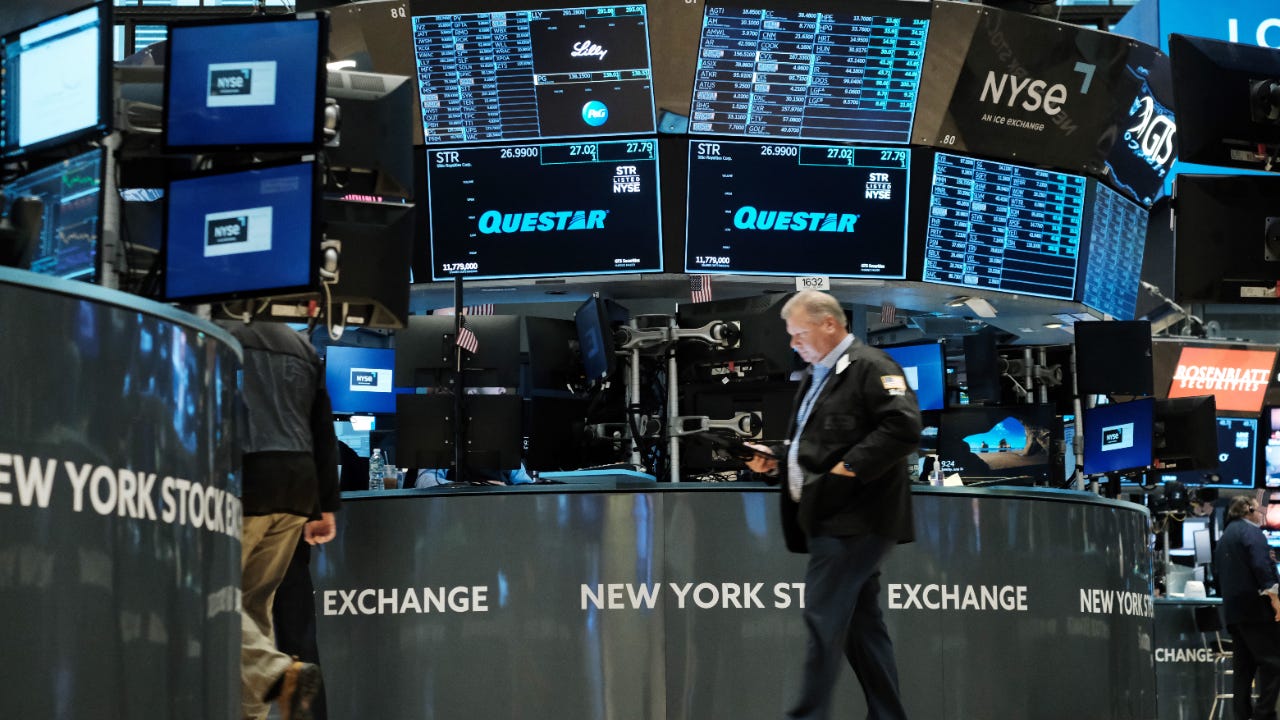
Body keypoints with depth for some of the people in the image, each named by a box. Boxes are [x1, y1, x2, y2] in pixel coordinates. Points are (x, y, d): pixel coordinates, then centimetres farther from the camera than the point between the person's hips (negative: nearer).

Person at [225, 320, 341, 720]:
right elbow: (324, 433, 20)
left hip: (243, 485, -6)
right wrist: (325, 507, 22)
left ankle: (280, 672, -23)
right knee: (255, 602, 12)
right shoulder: (301, 347, 21)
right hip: (297, 490, 6)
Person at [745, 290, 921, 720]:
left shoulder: (869, 367, -10)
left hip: (852, 518, -10)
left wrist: (850, 467, -22)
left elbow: (903, 426, -21)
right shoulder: (815, 375, 20)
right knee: (861, 622, 10)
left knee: (823, 617, -12)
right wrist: (777, 457, 11)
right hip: (830, 517, 10)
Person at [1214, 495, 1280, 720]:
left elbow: (1218, 573, 26)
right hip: (1256, 608, -9)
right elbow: (1261, 565, -19)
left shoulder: (1225, 536, 21)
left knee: (1243, 667, 9)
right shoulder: (1250, 531, -7)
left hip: (1233, 609, 9)